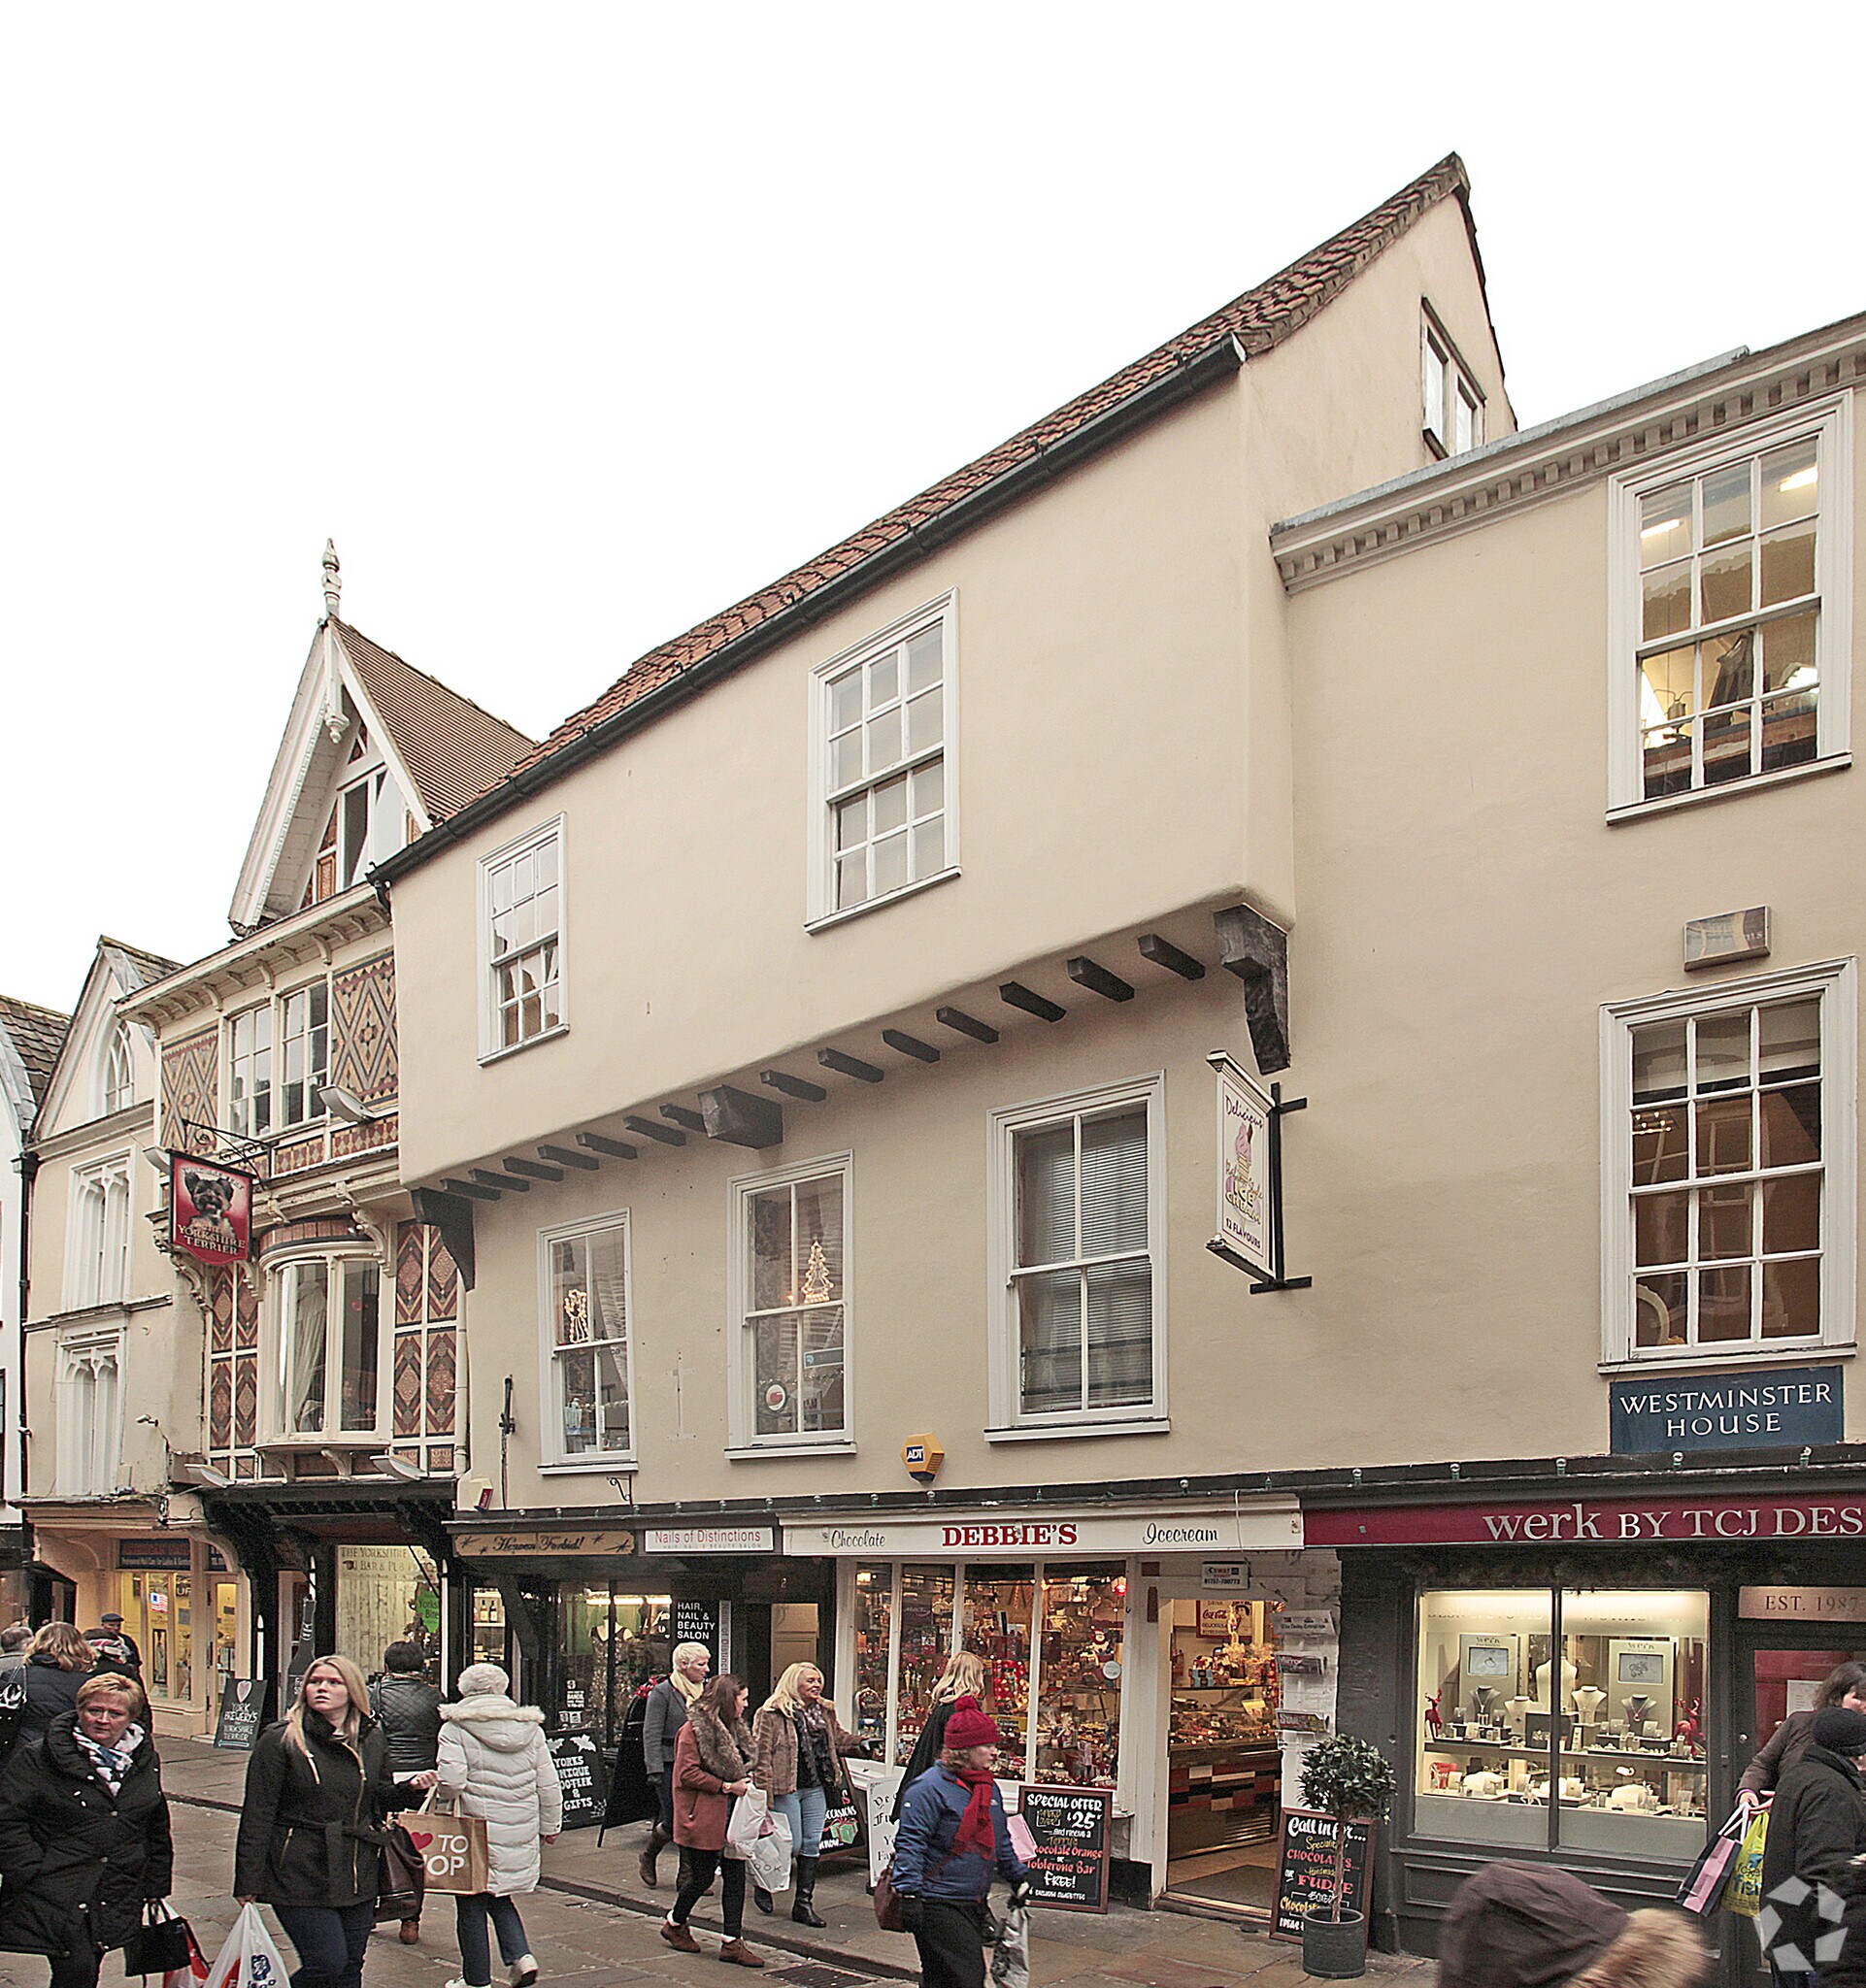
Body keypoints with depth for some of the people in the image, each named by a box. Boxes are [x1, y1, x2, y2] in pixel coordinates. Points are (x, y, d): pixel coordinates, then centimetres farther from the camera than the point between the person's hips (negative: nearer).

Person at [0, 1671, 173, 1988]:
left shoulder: (145, 1762, 10)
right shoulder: (38, 1757, -5)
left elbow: (157, 1831, 20)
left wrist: (156, 1887, 18)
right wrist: (32, 1874, -14)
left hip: (116, 1899, 4)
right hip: (55, 1891, -4)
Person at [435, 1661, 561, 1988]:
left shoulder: (456, 1728, -7)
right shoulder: (530, 1728, 7)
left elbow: (451, 1781, -18)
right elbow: (549, 1784, 8)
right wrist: (550, 1825, 18)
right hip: (520, 1832, 5)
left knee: (471, 1905, 9)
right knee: (499, 1898, 21)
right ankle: (520, 1956, 5)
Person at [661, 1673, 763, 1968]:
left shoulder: (735, 1728, 14)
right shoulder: (694, 1729, -13)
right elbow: (688, 1774, -18)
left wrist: (747, 1778, 6)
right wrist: (727, 1786, -18)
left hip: (732, 1814, 8)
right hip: (705, 1816, -8)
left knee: (735, 1875, 3)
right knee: (702, 1876, 2)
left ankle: (733, 1941, 8)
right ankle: (674, 1923, 27)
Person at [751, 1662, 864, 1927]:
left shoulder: (825, 1712, 13)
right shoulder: (772, 1714, -9)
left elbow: (839, 1739, 24)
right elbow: (761, 1753, -11)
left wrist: (860, 1744, 4)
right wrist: (764, 1790, -16)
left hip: (816, 1788, 7)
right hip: (786, 1789, -6)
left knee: (812, 1844, 6)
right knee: (792, 1844, -4)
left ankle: (804, 1903, 15)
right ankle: (764, 1883, 23)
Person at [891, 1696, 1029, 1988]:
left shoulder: (988, 1786, 13)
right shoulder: (930, 1787, -15)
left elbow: (1001, 1841, 27)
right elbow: (910, 1843, -20)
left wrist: (1019, 1877, 28)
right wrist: (909, 1894, -26)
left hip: (974, 1905, 9)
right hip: (938, 1906, -9)